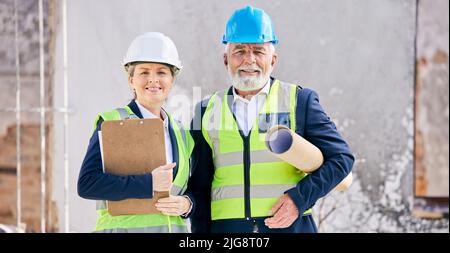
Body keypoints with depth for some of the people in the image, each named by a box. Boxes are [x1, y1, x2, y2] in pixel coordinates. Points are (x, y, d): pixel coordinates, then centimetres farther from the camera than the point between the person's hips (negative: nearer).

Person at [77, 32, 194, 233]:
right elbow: (86, 184, -12)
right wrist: (148, 183, -17)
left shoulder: (180, 133, 14)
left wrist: (186, 204, -3)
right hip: (123, 226, -5)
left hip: (176, 227, 5)